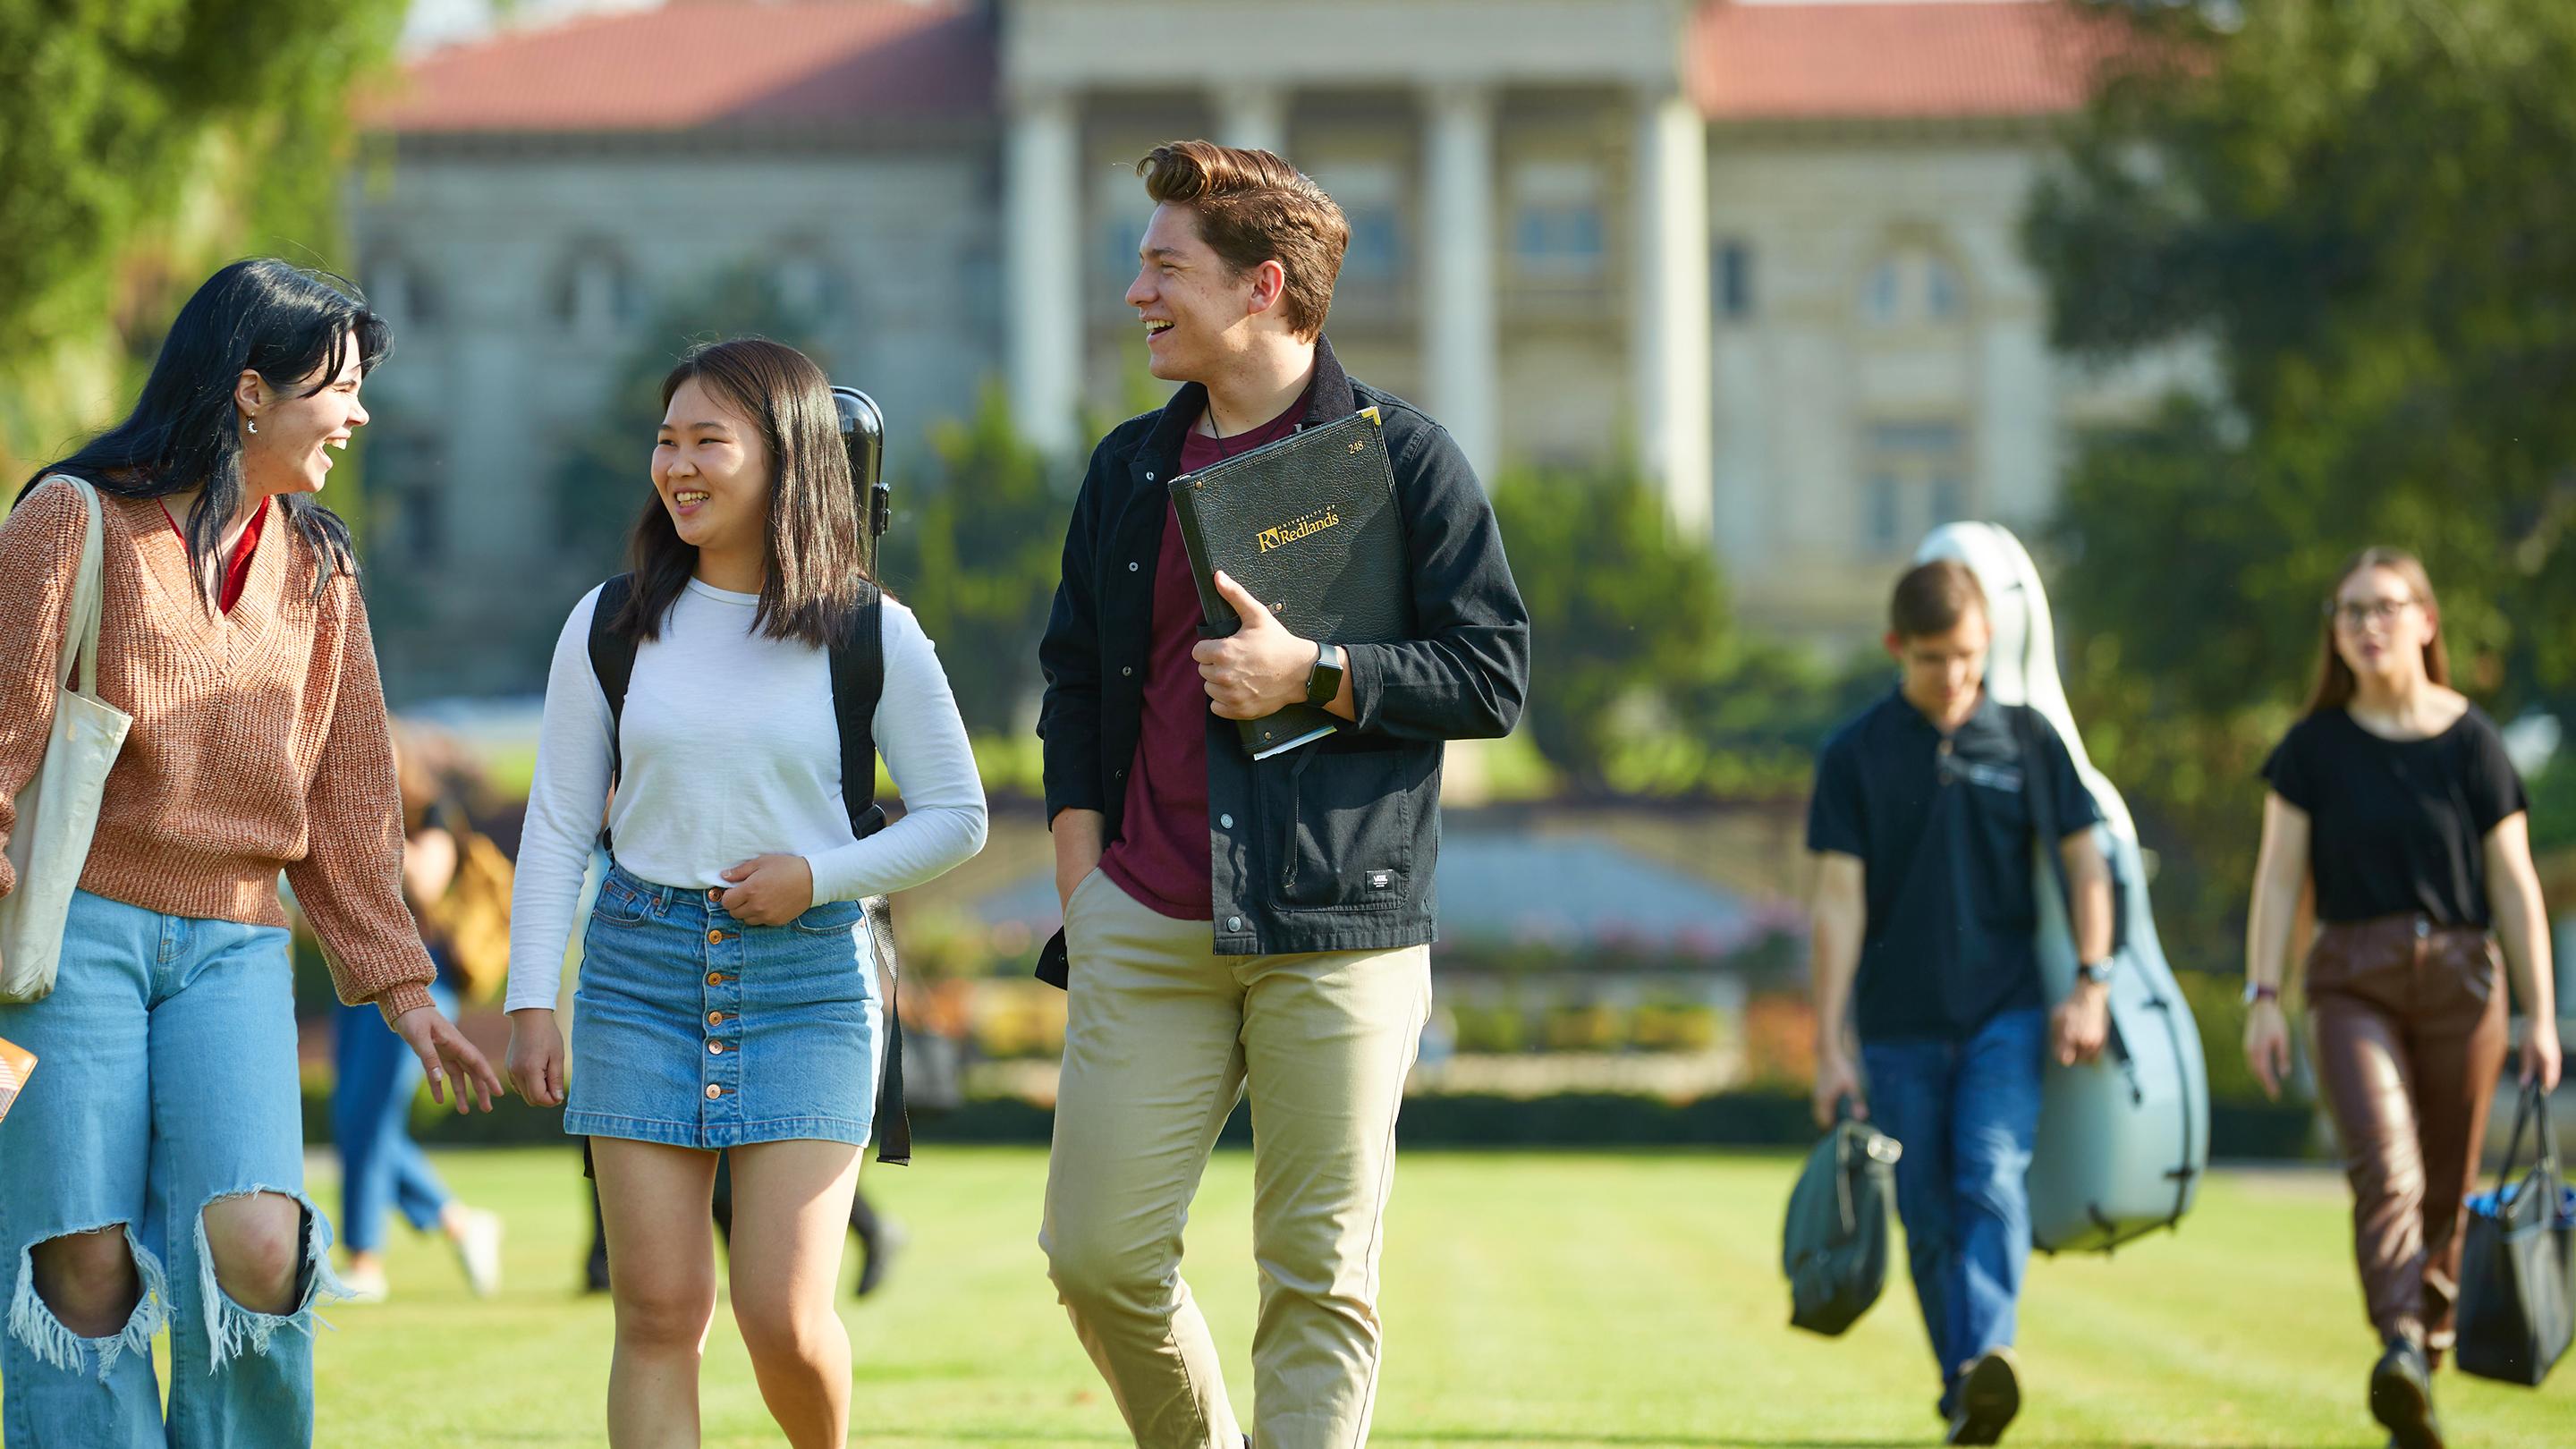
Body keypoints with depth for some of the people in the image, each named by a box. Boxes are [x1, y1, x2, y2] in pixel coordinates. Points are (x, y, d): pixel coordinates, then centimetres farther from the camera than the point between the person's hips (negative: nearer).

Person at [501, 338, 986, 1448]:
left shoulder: (871, 636, 0)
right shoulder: (612, 628, 6)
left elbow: (956, 817, 6)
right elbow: (557, 827, 9)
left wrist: (819, 876, -9)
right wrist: (531, 1002, 1)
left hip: (808, 980, -2)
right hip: (640, 973, 2)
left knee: (783, 1316, -7)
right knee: (658, 1311, -2)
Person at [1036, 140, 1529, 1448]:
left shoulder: (1399, 455, 1)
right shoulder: (1130, 471, 15)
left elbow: (1492, 679, -1)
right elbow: (1073, 691, 20)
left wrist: (1311, 674, -13)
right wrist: (1082, 892, 9)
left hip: (1337, 930, -4)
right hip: (1147, 932, 4)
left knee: (1319, 1277, -3)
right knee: (1097, 1255, -2)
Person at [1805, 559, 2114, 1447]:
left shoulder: (2025, 738, 3)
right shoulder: (1856, 756, 0)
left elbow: (2085, 862, 10)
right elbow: (1839, 902, -3)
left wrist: (2091, 984, -1)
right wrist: (1829, 1047, -5)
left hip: (2006, 1013, -1)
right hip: (1900, 1027, 1)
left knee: (1992, 1179, -21)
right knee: (1928, 1220, 4)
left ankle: (1990, 1357, -35)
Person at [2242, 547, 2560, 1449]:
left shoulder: (2470, 742, 3)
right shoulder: (2315, 748, 5)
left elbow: (2515, 886, 4)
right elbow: (2280, 879, 5)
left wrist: (2540, 1014, 1)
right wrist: (2264, 997, -4)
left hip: (2460, 978, 1)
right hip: (2354, 983, -1)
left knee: (2446, 1192, 5)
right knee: (2386, 1168, -21)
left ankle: (2427, 1368, 16)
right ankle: (2399, 1348, -36)